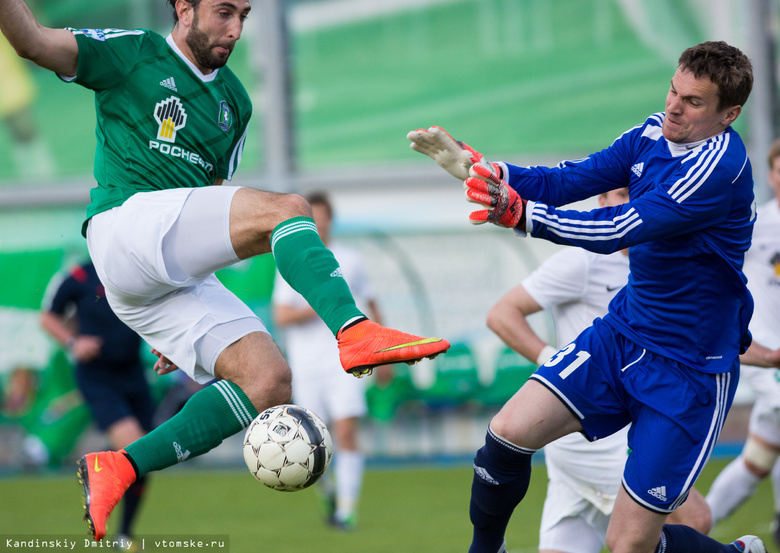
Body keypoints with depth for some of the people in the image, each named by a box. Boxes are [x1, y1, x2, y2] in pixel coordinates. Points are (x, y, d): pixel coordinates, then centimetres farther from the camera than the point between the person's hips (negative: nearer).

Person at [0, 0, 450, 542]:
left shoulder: (234, 101, 23)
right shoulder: (134, 55, 6)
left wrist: (185, 334, 25)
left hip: (180, 274, 7)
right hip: (126, 223, -7)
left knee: (270, 382, -14)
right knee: (285, 207, -24)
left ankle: (120, 468, -10)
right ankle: (355, 331, -44)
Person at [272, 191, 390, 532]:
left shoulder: (350, 260, 8)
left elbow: (372, 306, 18)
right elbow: (281, 317, -6)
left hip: (344, 361, 0)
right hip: (306, 366, 0)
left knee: (346, 433, -14)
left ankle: (346, 509, -11)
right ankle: (328, 489, 28)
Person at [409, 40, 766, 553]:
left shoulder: (719, 167, -25)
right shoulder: (655, 133, 0)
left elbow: (617, 230, -31)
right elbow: (568, 181, -1)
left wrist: (518, 213, -41)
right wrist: (474, 166, -14)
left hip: (690, 371, -7)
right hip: (623, 333, 7)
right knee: (509, 432, -9)